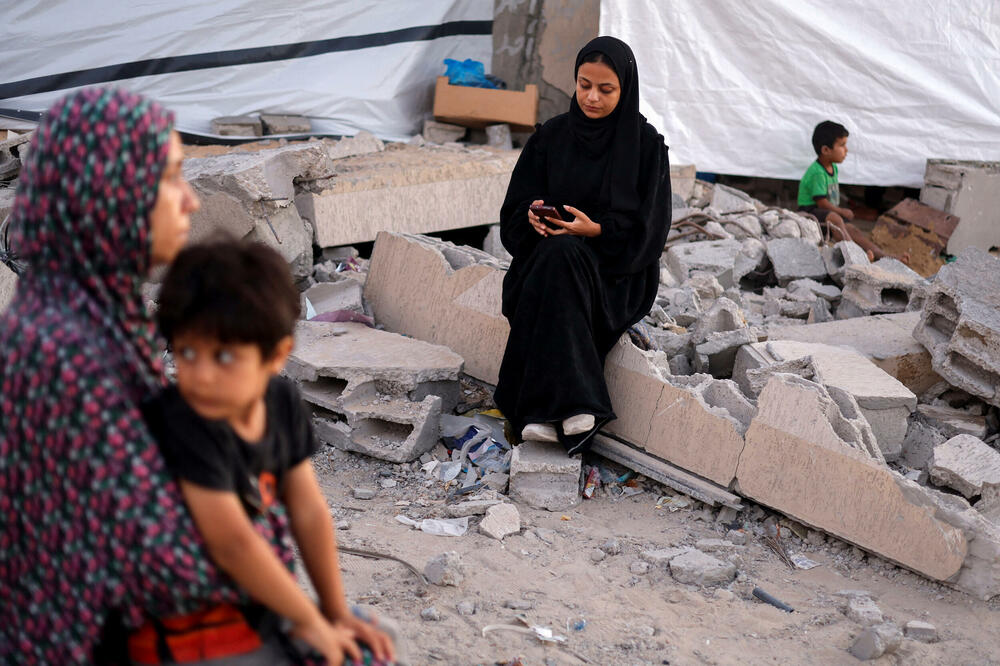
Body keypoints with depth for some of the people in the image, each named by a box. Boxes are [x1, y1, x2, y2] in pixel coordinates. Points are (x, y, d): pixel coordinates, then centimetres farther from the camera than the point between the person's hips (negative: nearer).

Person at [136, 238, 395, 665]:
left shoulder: (282, 402, -3)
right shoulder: (184, 423, -25)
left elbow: (309, 512, 4)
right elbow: (231, 542, -26)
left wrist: (337, 612, 8)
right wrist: (310, 621, -15)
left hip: (260, 614, 7)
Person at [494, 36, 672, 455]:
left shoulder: (646, 144, -1)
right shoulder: (551, 136, 7)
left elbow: (647, 227, -5)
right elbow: (516, 207, 7)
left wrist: (595, 230, -22)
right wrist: (533, 214, -17)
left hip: (617, 272, -3)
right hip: (547, 257, 3)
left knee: (559, 258, -35)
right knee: (555, 259, -34)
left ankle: (545, 410, -38)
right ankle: (569, 405, -39)